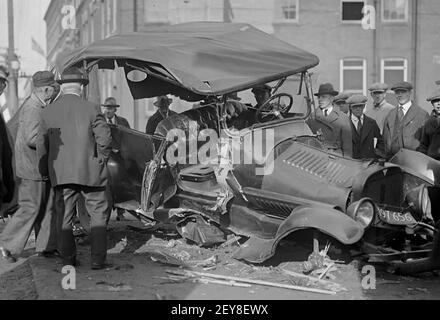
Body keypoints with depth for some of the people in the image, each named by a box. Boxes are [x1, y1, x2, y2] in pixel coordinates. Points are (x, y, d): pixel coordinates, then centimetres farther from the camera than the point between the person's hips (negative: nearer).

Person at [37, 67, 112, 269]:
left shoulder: (48, 112, 3)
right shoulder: (91, 109, -8)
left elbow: (41, 145, 4)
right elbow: (104, 139, -11)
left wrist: (47, 171, 14)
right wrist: (101, 160, 5)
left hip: (61, 174, 4)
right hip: (89, 171, -3)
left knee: (66, 215, 14)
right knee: (98, 214, 8)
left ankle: (68, 259, 17)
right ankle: (97, 260, 6)